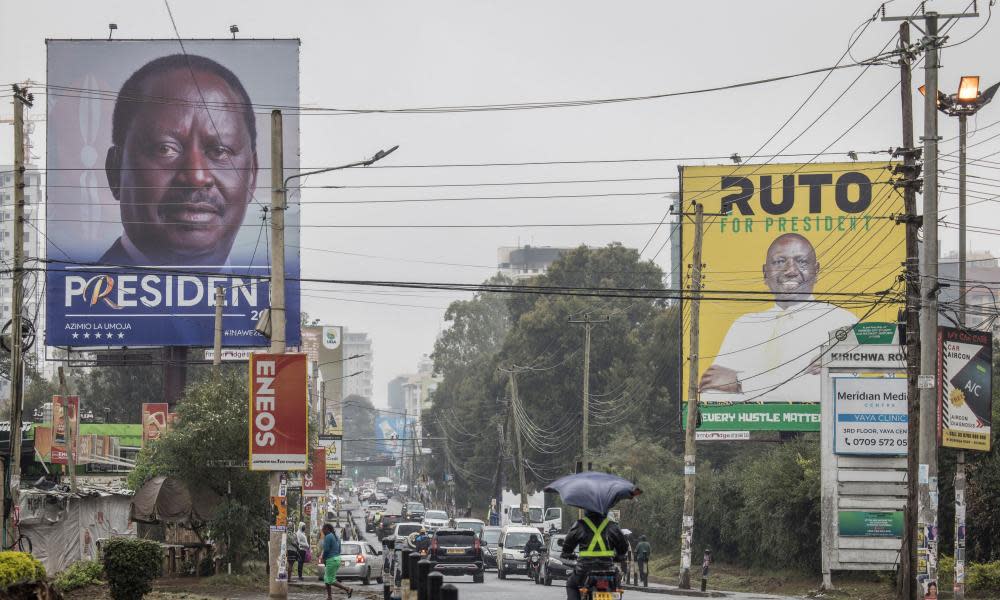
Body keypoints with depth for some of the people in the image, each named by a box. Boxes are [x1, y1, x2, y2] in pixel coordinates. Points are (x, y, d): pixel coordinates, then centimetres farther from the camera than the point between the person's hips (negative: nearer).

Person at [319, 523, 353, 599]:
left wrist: (323, 558, -2)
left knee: (331, 581, -4)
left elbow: (326, 550, -20)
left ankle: (348, 589, -12)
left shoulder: (327, 537, -14)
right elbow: (339, 550, 18)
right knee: (327, 579, 15)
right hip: (337, 558, 10)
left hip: (331, 561, -10)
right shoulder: (335, 537, 15)